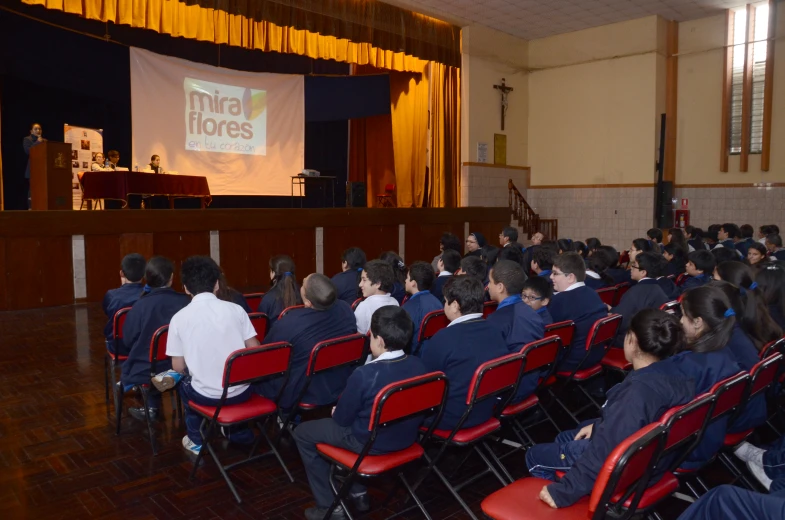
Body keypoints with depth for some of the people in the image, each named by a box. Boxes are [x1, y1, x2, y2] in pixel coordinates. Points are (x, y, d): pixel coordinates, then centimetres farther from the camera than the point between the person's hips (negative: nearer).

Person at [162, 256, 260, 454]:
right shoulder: (236, 309, -4)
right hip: (242, 392, 1)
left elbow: (178, 367, -2)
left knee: (185, 381, 32)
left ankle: (196, 441, 37)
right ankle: (240, 432, 44)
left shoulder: (179, 318, -7)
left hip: (206, 396, -1)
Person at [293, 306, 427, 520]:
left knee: (302, 432, 13)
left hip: (370, 442, -7)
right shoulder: (418, 365, -9)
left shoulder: (364, 374, -28)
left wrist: (336, 412, 10)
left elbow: (342, 418, -14)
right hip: (407, 437, 7)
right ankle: (358, 492, 32)